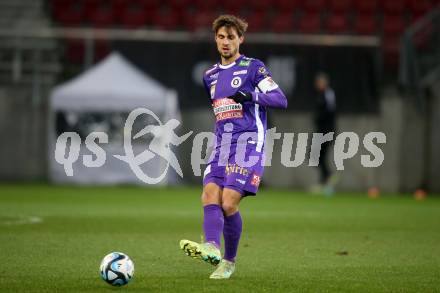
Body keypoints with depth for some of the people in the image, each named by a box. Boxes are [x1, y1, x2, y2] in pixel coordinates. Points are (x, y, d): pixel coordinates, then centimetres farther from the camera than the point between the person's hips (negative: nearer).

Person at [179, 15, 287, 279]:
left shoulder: (253, 67, 0)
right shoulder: (211, 75, 19)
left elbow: (281, 100, -9)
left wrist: (252, 94, -23)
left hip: (248, 145, -6)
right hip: (221, 147, 6)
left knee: (229, 203, -16)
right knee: (210, 196, -17)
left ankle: (229, 261, -3)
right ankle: (212, 247, -35)